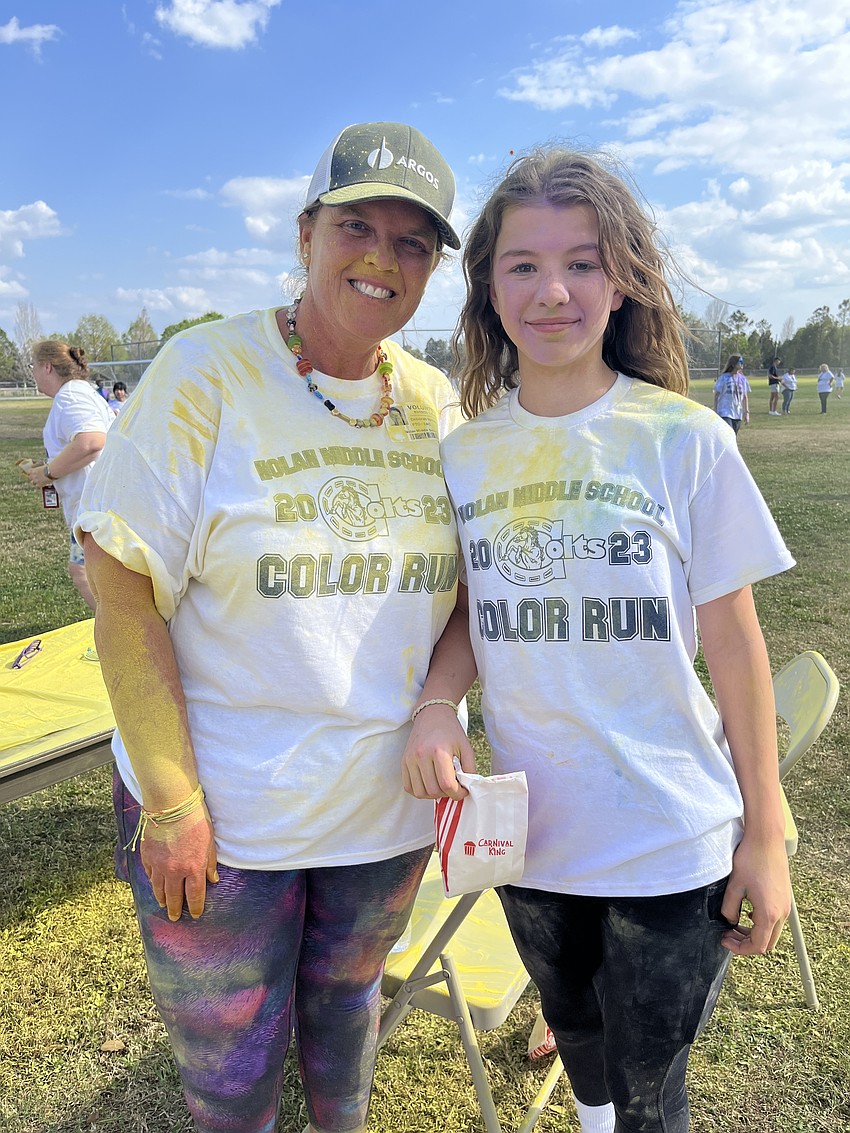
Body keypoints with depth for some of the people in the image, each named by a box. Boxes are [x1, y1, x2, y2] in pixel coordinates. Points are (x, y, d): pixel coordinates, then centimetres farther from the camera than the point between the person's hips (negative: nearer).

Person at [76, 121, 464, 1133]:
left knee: (347, 1006, 27)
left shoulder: (436, 402, 0)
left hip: (389, 805, 4)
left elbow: (466, 587, 8)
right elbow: (124, 588, -15)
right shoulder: (206, 371, -13)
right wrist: (170, 800, -17)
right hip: (224, 808, -3)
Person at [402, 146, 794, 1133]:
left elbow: (734, 644, -7)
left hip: (673, 840, -3)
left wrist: (765, 833, -4)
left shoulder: (686, 440, -12)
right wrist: (435, 703, -14)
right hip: (528, 828, 3)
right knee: (573, 1024, 27)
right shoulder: (464, 453, -3)